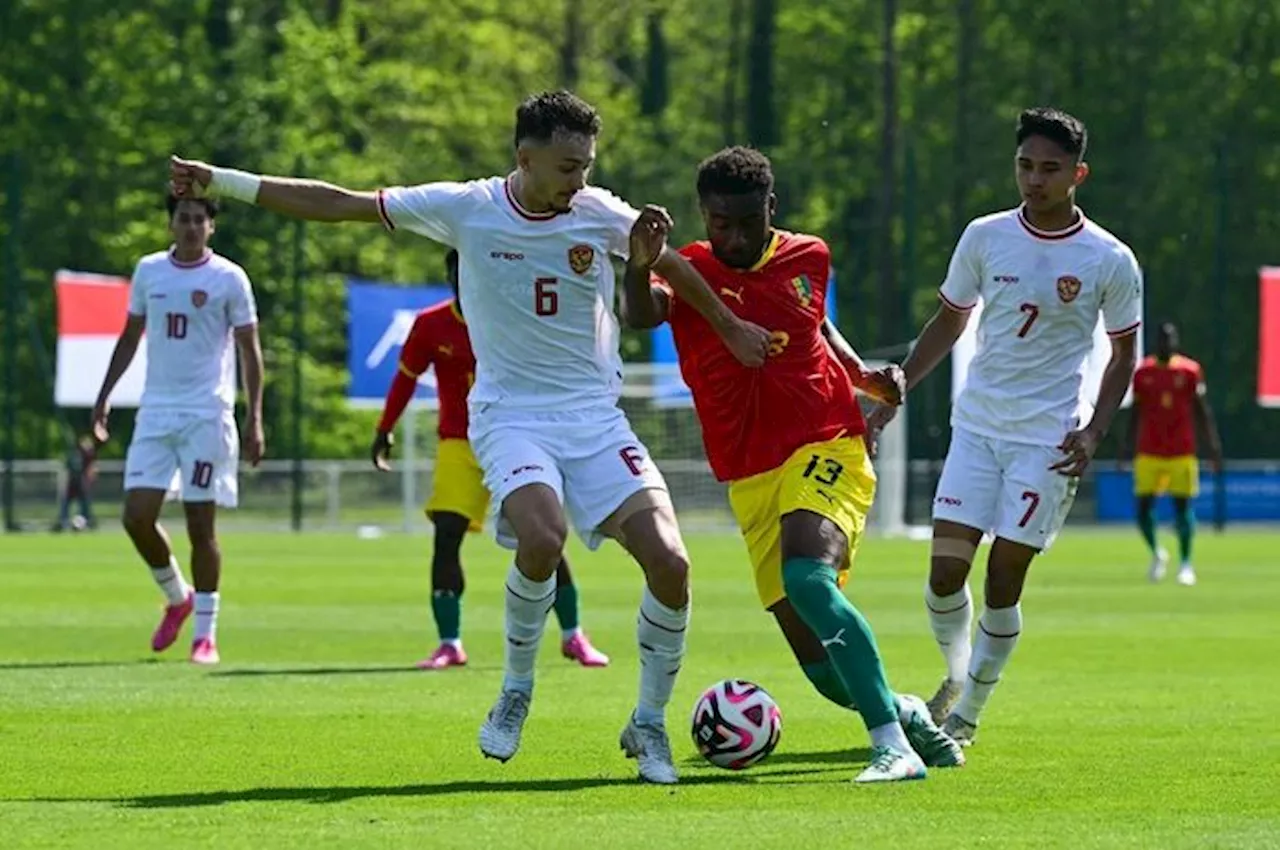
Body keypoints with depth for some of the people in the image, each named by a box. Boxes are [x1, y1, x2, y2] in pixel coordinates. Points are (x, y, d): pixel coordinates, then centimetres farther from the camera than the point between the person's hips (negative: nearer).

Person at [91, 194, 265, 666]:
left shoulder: (229, 278, -3)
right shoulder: (148, 271, 9)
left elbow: (249, 350, -1)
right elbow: (130, 336, 18)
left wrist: (254, 419, -8)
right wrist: (105, 394, 13)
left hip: (207, 415, -4)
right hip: (155, 412, 4)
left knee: (201, 525, -3)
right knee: (137, 517, -5)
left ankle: (205, 634, 5)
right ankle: (177, 597, 21)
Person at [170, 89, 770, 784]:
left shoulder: (601, 215, -2)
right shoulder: (466, 208, -6)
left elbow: (670, 265, 18)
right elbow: (338, 205, -1)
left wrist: (732, 329, 28)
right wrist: (221, 182, -1)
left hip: (596, 419, 2)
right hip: (511, 415, -2)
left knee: (669, 562, -15)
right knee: (542, 536, -33)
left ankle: (649, 725, 7)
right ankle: (515, 693, -6)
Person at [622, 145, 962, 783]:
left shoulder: (808, 258, 4)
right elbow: (640, 314, -27)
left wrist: (864, 375, 10)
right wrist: (639, 264, -48)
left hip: (826, 452, -2)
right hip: (751, 480, 2)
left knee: (806, 579, -31)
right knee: (822, 668, 0)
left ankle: (894, 746, -33)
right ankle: (907, 714, 32)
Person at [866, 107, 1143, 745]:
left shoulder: (1110, 261, -6)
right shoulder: (985, 237, 1)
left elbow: (1123, 353, 7)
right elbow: (949, 322, 15)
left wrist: (1093, 432, -6)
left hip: (1048, 440, -2)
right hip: (976, 426, 2)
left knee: (1003, 583, -4)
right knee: (945, 573, -6)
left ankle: (966, 715, 12)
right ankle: (955, 677, 22)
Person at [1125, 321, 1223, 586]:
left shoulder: (1190, 371, 0)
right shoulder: (1143, 373, 5)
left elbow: (1202, 411, 1)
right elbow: (1136, 413, 11)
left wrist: (1214, 445, -5)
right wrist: (1128, 445, 7)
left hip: (1182, 452, -1)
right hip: (1148, 452, 1)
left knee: (1183, 505, -3)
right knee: (1143, 507, -4)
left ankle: (1186, 564, 7)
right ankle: (1156, 553, 22)